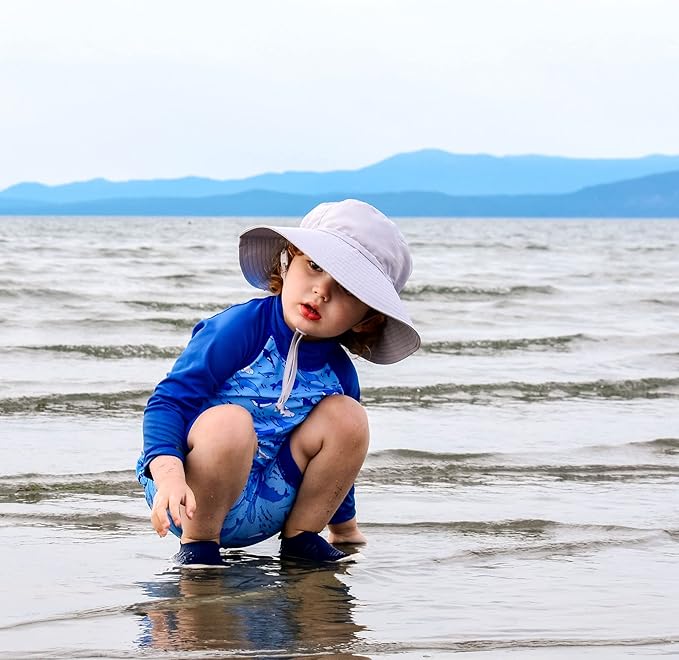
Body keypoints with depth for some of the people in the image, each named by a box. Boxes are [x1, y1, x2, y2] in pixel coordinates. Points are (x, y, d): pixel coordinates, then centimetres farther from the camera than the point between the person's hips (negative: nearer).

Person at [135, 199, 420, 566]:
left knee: (346, 414, -10)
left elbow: (336, 460, 17)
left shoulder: (339, 374, -1)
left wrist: (345, 530, 25)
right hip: (193, 499, -5)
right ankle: (197, 541, -14)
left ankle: (301, 534, 3)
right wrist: (169, 476, -38)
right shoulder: (238, 329, -19)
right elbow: (169, 401, -22)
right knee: (229, 421, -36)